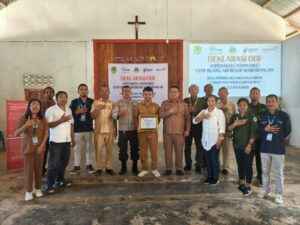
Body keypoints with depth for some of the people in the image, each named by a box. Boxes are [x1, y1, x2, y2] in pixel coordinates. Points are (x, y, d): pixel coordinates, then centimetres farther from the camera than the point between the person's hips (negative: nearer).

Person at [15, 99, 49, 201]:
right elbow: (16, 134, -13)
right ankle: (29, 191, 16)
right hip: (28, 148, -2)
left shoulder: (42, 119, -1)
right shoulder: (23, 118, -7)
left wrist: (42, 145, -11)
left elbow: (46, 132, -3)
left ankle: (38, 188, 24)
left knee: (39, 168, 9)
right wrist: (26, 125, -29)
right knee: (29, 169, 3)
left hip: (40, 147, 2)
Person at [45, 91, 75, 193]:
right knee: (53, 163, -1)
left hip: (67, 140, 6)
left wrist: (73, 139, 13)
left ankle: (60, 180, 29)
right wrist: (61, 120, -22)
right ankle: (50, 184, 9)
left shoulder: (69, 110, 13)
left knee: (64, 162, 13)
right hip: (56, 141, -6)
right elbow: (49, 125, -15)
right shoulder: (51, 110, -7)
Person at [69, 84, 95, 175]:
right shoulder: (74, 102, 3)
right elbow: (70, 114, -1)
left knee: (88, 147, 9)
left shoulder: (92, 102, 4)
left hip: (89, 128, 1)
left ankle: (89, 165, 19)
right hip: (77, 129, 0)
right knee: (77, 148, 6)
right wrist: (77, 112, -16)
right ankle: (76, 166, 15)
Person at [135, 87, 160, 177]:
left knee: (154, 151, 2)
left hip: (153, 131, 0)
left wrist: (155, 125, -7)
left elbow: (159, 118, 10)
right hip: (142, 132, 1)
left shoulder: (156, 106, 5)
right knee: (143, 151, 6)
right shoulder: (138, 105, 5)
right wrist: (139, 127, -6)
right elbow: (136, 118, 8)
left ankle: (154, 169, 17)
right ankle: (144, 169, 19)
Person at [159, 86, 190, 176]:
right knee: (168, 151, 5)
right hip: (167, 132, 1)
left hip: (180, 132, 0)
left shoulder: (184, 104, 8)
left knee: (179, 151, 3)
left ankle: (179, 168, 15)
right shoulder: (164, 103, 8)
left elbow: (187, 118, 6)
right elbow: (160, 115, -2)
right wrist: (169, 112, -16)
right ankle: (168, 168, 16)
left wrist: (187, 130, -1)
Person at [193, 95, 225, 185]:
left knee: (214, 159, 1)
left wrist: (220, 139, -13)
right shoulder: (203, 111, 7)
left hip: (215, 140, -4)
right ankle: (209, 176, 24)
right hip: (205, 140, 4)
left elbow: (222, 126, -8)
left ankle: (215, 177, 15)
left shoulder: (219, 112, -5)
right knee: (207, 159, 11)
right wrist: (200, 117, -18)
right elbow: (194, 121, 1)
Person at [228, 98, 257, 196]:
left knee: (248, 166, 1)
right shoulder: (234, 116, 7)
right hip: (237, 145, 4)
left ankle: (248, 186, 14)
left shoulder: (252, 116, -7)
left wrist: (249, 145, -16)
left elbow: (253, 132, -12)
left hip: (247, 146, -4)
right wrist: (235, 124, -16)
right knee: (240, 165, 14)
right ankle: (241, 183, 29)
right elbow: (229, 128, 3)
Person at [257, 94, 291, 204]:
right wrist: (265, 130, -14)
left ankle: (279, 194, 20)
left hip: (278, 148, -2)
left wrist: (278, 139, 7)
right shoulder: (262, 116, 2)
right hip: (264, 148, 3)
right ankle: (265, 189, 31)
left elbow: (288, 130, 2)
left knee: (278, 172, 7)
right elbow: (257, 129, 4)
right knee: (265, 171, 15)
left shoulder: (284, 115, -6)